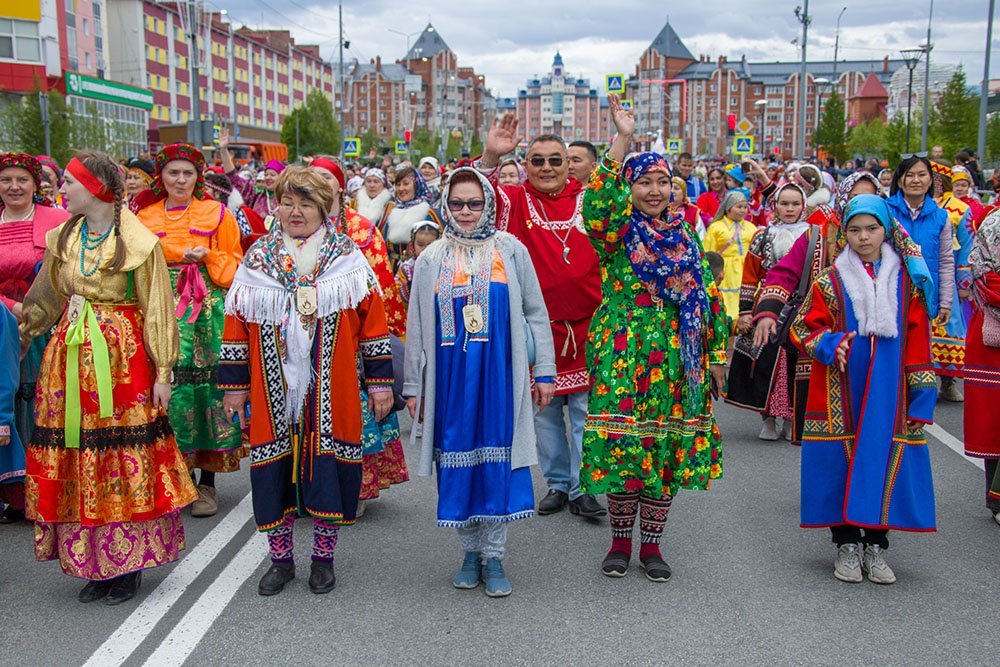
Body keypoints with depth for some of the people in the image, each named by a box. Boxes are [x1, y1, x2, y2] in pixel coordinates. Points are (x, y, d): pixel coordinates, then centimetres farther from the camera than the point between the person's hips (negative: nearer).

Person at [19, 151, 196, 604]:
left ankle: (129, 566, 12)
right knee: (78, 463, 6)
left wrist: (162, 373, -9)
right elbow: (47, 298, 20)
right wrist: (18, 337, 18)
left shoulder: (137, 243, -7)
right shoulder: (63, 239, 9)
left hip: (122, 359, -5)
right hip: (70, 358, 5)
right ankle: (95, 565, 17)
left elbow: (157, 311, -7)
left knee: (125, 461, 0)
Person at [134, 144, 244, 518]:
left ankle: (207, 482, 5)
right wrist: (176, 255, -2)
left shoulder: (217, 214, 8)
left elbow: (233, 266, 7)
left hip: (206, 314, -2)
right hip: (161, 314, 2)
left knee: (206, 385, -5)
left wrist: (209, 256, -11)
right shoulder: (145, 217, 14)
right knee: (169, 386, -3)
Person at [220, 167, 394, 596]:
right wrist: (235, 385, 4)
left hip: (330, 391, -1)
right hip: (273, 391, 2)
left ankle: (324, 559, 22)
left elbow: (373, 323, 2)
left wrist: (379, 381, -1)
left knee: (327, 466, 4)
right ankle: (281, 560, 23)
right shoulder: (257, 260, 7)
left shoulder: (348, 258, 3)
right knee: (274, 469, 6)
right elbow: (236, 325, 7)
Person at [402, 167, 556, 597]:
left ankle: (494, 556, 10)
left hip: (499, 375, -1)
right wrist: (413, 386, 9)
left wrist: (544, 370, 2)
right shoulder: (430, 260, 7)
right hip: (450, 377, 2)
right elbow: (417, 328, 10)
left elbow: (535, 313, 6)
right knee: (458, 459, 6)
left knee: (497, 461, -1)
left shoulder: (511, 251, 3)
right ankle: (470, 551, 21)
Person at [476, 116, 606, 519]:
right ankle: (557, 484, 28)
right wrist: (490, 157, -29)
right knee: (544, 410, 12)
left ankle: (584, 488, 15)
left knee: (585, 409, 3)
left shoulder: (589, 200, 4)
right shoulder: (516, 202, 2)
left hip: (585, 323, -1)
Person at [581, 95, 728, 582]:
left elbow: (709, 297, 12)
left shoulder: (686, 236, 12)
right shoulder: (616, 231, 0)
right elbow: (597, 205, -23)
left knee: (668, 449, 6)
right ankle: (620, 542, 19)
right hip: (622, 356, -3)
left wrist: (716, 354, 7)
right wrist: (622, 140, -26)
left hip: (676, 360, 4)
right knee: (621, 445, -1)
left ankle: (651, 545, 21)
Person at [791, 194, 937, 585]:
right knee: (840, 464, 0)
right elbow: (803, 329, 6)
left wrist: (921, 393, 2)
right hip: (839, 396, -1)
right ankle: (846, 544, 15)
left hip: (888, 394, 1)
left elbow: (918, 340, 7)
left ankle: (876, 545, 16)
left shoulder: (906, 282, 7)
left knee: (885, 461, 1)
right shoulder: (829, 282, 3)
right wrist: (828, 345, -15)